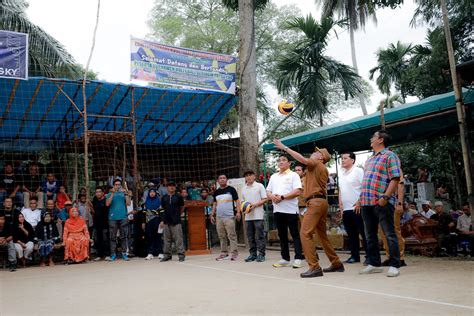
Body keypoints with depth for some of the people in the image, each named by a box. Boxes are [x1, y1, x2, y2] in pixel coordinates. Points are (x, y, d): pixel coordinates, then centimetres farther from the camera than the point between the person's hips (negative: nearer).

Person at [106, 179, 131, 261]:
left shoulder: (124, 193, 11)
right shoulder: (110, 194, 10)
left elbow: (128, 203, 0)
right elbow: (107, 204, -5)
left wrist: (126, 194, -9)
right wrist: (112, 193, -10)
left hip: (123, 217, 0)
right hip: (113, 218, 0)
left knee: (124, 236, 1)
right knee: (113, 237, 1)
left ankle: (124, 253, 6)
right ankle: (113, 254, 5)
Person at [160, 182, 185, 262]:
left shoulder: (178, 197, 1)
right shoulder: (164, 198, 8)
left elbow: (182, 207, 11)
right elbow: (162, 209, 15)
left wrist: (177, 215, 9)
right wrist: (162, 220, 13)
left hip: (176, 222, -3)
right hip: (166, 221, 3)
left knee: (178, 239, -4)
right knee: (167, 239, 10)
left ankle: (181, 255, 2)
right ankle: (167, 255, 19)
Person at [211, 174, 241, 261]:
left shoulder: (231, 189, 1)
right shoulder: (216, 192, 14)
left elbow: (237, 201, -1)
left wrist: (238, 212, -11)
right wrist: (212, 215, 13)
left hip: (229, 216, -5)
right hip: (219, 217, 5)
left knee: (232, 235, -6)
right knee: (222, 236, 9)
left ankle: (234, 253, -2)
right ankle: (224, 253, 17)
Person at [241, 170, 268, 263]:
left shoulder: (259, 186, 0)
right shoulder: (244, 188, 14)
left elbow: (265, 199, -4)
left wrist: (255, 205, -15)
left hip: (258, 215, -5)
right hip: (248, 216, 5)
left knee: (259, 236, -3)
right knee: (250, 237, 8)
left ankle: (261, 254, 3)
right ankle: (253, 254, 15)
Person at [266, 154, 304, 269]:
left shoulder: (293, 175, 0)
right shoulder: (273, 177, 18)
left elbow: (297, 192, -12)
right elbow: (268, 192, 16)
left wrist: (282, 197, -17)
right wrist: (272, 196, -8)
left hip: (291, 210, -6)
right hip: (277, 210, 6)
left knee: (295, 235, -1)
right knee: (282, 235, 10)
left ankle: (298, 258, 2)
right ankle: (285, 259, 17)